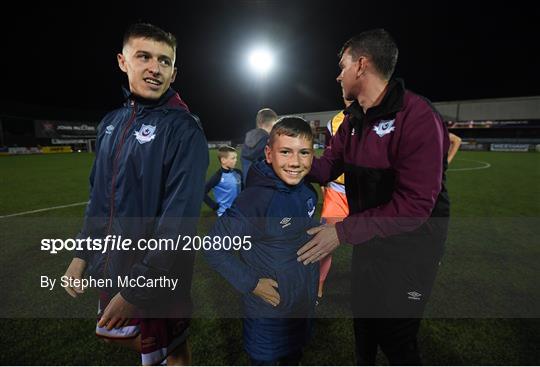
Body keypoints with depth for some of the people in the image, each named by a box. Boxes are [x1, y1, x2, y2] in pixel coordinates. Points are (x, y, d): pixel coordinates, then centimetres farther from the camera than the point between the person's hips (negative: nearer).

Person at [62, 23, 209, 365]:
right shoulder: (111, 122, 4)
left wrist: (138, 286, -21)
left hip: (158, 274, -7)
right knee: (117, 333, 29)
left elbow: (180, 217, -24)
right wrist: (83, 253, 10)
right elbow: (100, 196, 11)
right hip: (110, 265, 7)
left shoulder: (184, 129, -19)